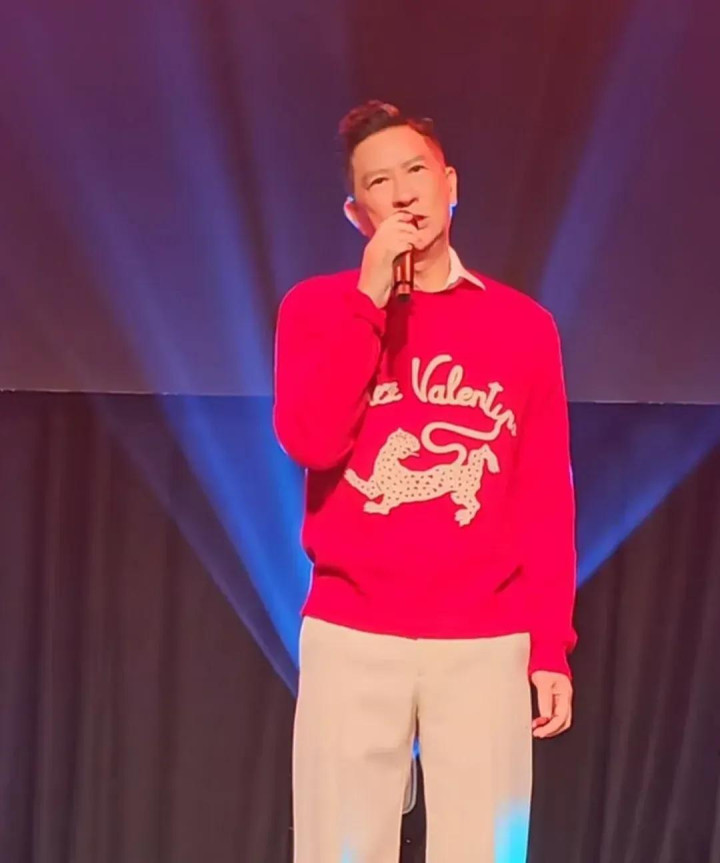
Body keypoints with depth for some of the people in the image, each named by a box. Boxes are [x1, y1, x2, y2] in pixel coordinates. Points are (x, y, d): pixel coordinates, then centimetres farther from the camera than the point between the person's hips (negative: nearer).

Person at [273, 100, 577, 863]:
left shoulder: (523, 324, 6)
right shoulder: (317, 307, 5)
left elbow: (546, 500, 6)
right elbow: (309, 442, -12)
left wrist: (551, 646, 1)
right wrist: (370, 297, -13)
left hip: (486, 644, 1)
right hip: (351, 639, 0)